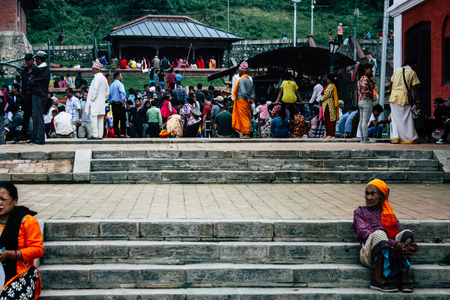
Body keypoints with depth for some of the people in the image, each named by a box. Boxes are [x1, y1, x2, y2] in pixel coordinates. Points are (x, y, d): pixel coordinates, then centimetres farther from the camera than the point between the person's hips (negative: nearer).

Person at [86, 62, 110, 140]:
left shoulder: (97, 78, -12)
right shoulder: (104, 78, 16)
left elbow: (95, 89, -20)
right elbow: (107, 90, 20)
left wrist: (92, 99, -13)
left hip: (95, 103, -9)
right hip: (102, 103, 9)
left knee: (93, 118, -9)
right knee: (100, 119, 8)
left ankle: (95, 135, -11)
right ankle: (100, 135, 8)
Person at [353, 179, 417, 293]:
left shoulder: (388, 213, 24)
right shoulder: (360, 212, 10)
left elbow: (399, 231, 9)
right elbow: (364, 233, -9)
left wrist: (409, 245, -17)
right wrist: (395, 244, -21)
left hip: (389, 254, 4)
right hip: (369, 255, -4)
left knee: (406, 233, -18)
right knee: (379, 233, -32)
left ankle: (404, 278, -26)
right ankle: (378, 279, -28)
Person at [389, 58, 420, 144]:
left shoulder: (397, 70, 12)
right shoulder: (412, 73, 1)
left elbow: (391, 83, 11)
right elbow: (415, 87, -4)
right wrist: (417, 101, -1)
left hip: (394, 97, 3)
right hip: (405, 98, -3)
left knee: (395, 118, 7)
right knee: (407, 119, 3)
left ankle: (395, 137, -1)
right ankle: (410, 138, 6)